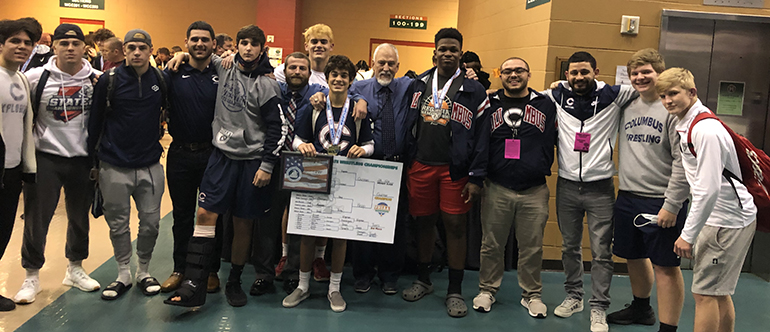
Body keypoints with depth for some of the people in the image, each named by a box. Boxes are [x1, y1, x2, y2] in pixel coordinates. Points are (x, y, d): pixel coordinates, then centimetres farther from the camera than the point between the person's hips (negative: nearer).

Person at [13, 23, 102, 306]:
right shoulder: (36, 77, -5)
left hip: (83, 159, 2)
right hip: (46, 158, -2)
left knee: (80, 217, 14)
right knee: (36, 219, 3)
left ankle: (75, 269, 32)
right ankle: (32, 276, 20)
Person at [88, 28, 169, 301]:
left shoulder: (161, 79, 2)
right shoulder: (109, 80, -3)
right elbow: (95, 121, 2)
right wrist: (92, 160, 3)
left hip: (150, 166, 2)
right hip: (114, 168, -1)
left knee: (150, 222, 6)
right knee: (118, 224, 8)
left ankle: (144, 271, 24)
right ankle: (123, 274, 24)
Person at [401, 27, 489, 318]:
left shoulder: (473, 90, -1)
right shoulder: (418, 85, 9)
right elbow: (407, 125, 14)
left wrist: (476, 178, -7)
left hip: (455, 169, -3)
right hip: (421, 166, 3)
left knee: (455, 226, 1)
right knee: (424, 222, 11)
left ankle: (455, 291, 14)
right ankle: (423, 280, 30)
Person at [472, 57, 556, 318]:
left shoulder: (545, 105, 6)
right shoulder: (489, 104, 6)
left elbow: (551, 141, 10)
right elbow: (478, 143, 10)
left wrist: (542, 169, 3)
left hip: (535, 191, 0)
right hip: (496, 189, 0)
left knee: (532, 247, 8)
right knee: (491, 244, 9)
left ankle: (532, 294, 24)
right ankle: (488, 289, 26)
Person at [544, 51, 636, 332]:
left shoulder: (612, 96, -1)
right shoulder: (557, 96, 4)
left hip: (600, 187, -2)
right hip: (567, 185, 3)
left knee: (601, 251, 0)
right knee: (570, 246, 14)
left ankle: (599, 309, 10)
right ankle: (573, 296, 31)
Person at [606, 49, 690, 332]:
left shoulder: (673, 108, -10)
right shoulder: (627, 106, 8)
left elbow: (683, 161, -14)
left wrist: (672, 204, -16)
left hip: (660, 202, -6)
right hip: (627, 198, 7)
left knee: (665, 266, -1)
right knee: (634, 257, 19)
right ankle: (641, 309, 39)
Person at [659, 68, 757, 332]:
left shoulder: (706, 130, -23)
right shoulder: (686, 125, 8)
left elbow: (709, 189, -25)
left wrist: (688, 234, -20)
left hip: (728, 219, -10)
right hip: (719, 216, 10)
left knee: (705, 292, -4)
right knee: (719, 292, 18)